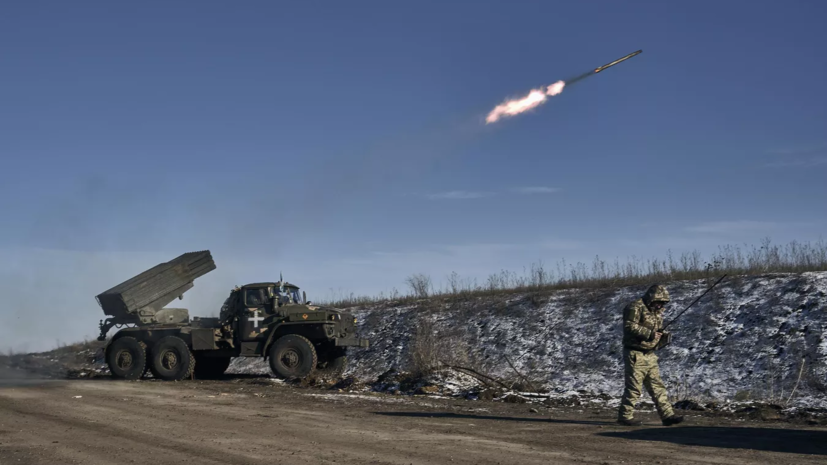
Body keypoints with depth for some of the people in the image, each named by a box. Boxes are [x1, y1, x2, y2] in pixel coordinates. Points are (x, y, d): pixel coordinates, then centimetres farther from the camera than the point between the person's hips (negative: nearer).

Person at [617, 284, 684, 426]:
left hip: (650, 355, 8)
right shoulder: (635, 308, -12)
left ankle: (667, 415, 8)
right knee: (633, 388, -4)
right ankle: (625, 416, 5)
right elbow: (629, 326, -24)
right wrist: (649, 334, -26)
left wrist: (664, 337, 2)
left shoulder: (657, 311, 16)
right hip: (635, 354, -8)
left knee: (657, 387, 7)